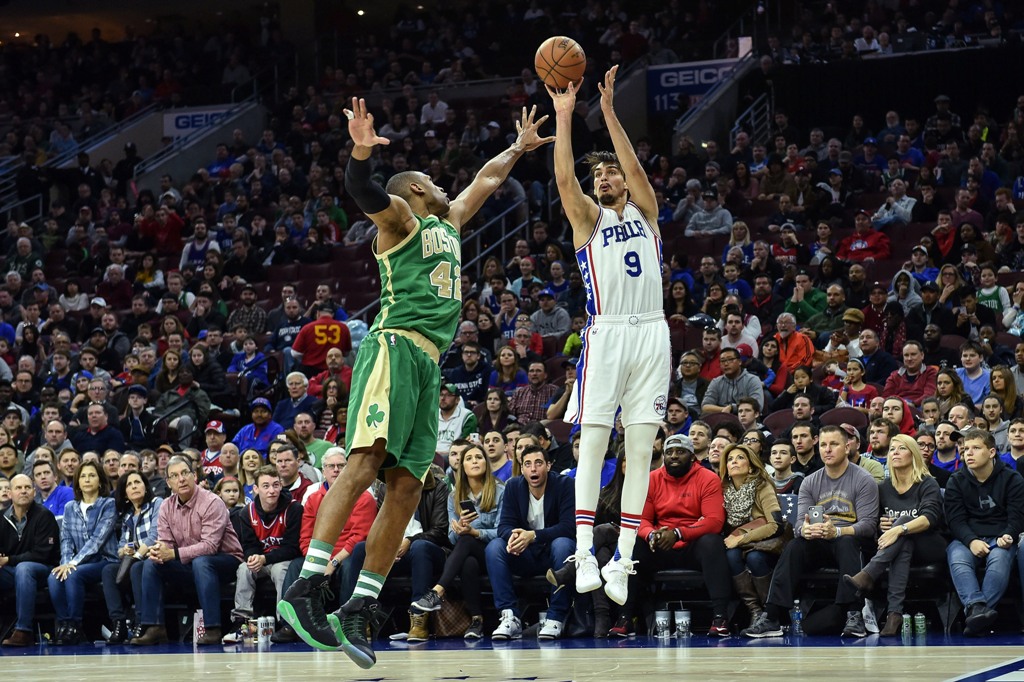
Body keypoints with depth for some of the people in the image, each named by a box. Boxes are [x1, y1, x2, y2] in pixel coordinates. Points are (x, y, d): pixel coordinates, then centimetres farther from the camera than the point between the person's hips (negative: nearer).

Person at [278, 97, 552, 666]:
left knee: (406, 488, -1)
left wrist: (519, 148, 55)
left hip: (428, 363, 8)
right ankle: (305, 588, -32)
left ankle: (358, 611, -2)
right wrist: (361, 150, -33)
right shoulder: (399, 216, 7)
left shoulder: (450, 222, 29)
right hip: (395, 347, -8)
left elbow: (484, 180, 47)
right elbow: (361, 190, -15)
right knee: (366, 461, -24)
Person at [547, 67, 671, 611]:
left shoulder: (645, 212, 15)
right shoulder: (588, 217, 11)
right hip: (607, 334, -2)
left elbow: (634, 168, -2)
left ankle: (622, 558, 1)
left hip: (652, 333, 2)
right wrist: (563, 117, -11)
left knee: (641, 448, 0)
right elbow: (564, 179, -5)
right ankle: (584, 555, -10)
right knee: (592, 440, -9)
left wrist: (609, 112, -10)